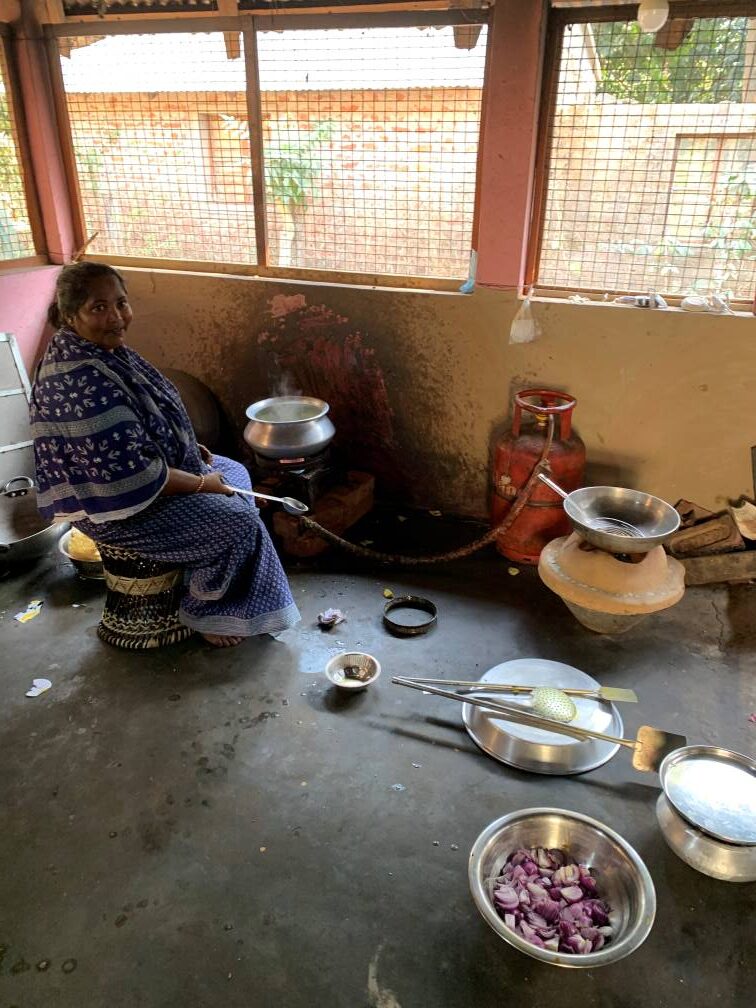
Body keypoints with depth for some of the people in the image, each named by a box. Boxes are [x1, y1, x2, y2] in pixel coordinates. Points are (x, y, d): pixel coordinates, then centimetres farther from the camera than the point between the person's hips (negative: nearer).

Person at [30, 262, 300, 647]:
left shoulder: (104, 351, 1)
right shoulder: (82, 381, -31)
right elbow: (128, 475, -31)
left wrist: (189, 447, 5)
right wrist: (201, 483, -19)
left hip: (129, 474, 11)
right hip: (114, 505, -11)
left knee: (234, 474, 17)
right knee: (239, 522, -12)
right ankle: (207, 615, 13)